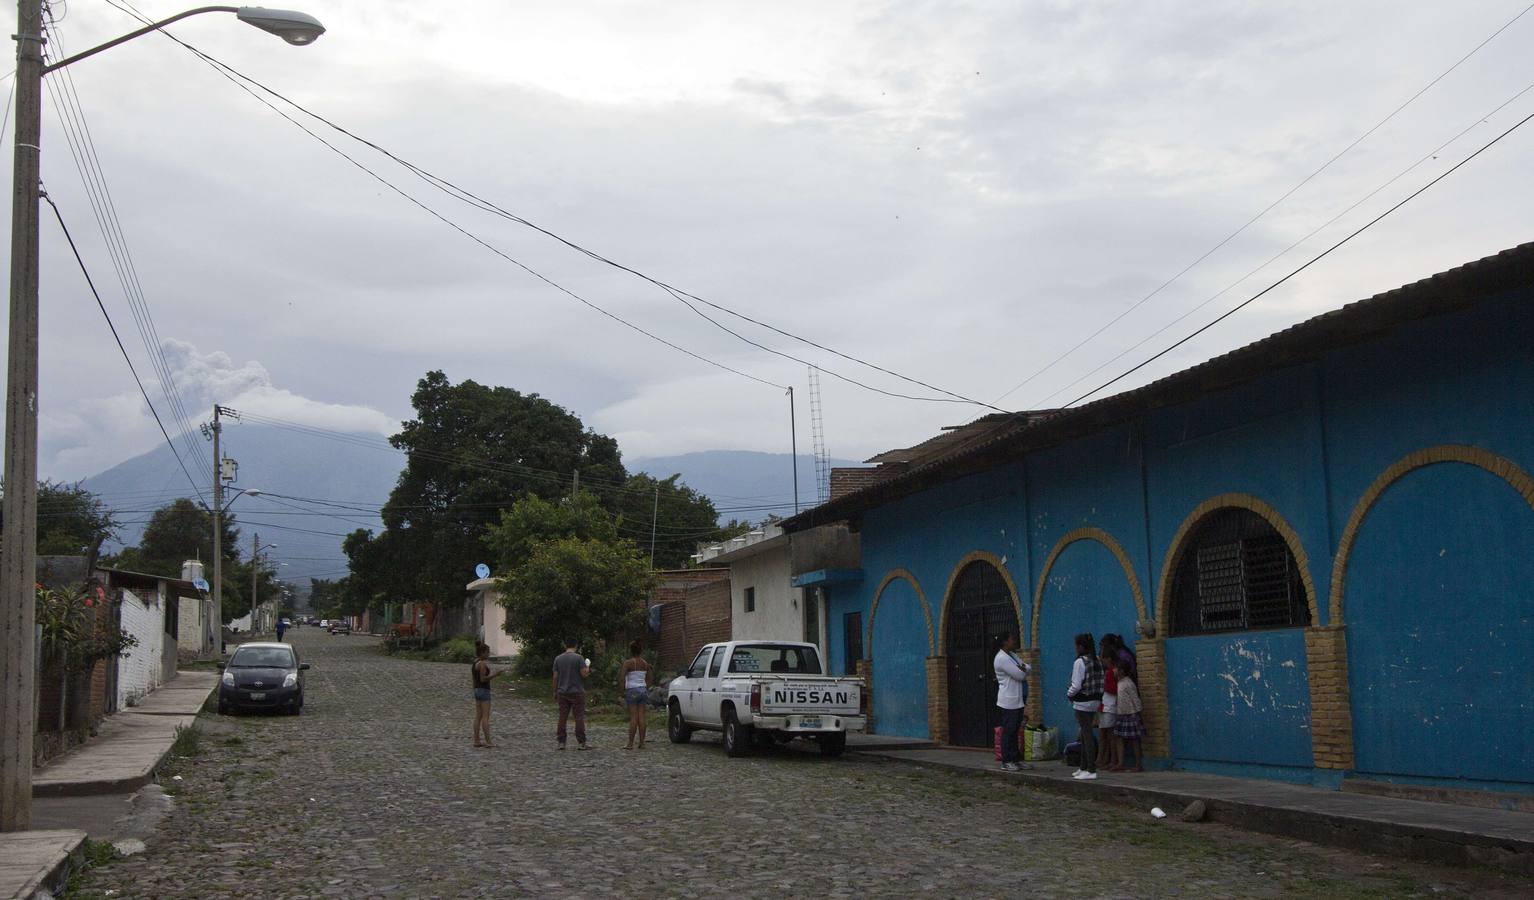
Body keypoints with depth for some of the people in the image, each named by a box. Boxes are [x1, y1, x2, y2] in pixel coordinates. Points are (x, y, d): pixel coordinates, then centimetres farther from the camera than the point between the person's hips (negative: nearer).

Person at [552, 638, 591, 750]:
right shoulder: (578, 658, -9)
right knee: (579, 717, 0)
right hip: (577, 692, -4)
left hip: (562, 693, 4)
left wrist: (555, 692, 11)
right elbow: (584, 673, -13)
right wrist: (587, 666, 8)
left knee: (562, 718, 7)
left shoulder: (558, 658, 4)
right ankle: (582, 743, -2)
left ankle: (561, 743, 7)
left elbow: (555, 677, 4)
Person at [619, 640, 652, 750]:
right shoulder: (645, 664, 8)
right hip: (643, 690, 5)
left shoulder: (628, 662, -9)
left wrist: (623, 692, -5)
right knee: (641, 718, 6)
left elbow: (621, 678, -15)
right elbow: (648, 680, 13)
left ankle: (630, 744, -2)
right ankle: (642, 743, 6)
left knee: (633, 718, -5)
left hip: (632, 691, -5)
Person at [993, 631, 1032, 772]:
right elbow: (1019, 675, -19)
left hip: (1018, 700, 9)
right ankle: (1006, 762, 0)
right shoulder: (1002, 658, -16)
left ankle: (1015, 760, 16)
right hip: (1009, 701, -9)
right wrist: (1022, 670, 2)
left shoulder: (1012, 655, 16)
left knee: (1014, 731, 12)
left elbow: (1028, 669, 11)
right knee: (1008, 731, -4)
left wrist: (1023, 668, -10)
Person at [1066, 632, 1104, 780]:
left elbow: (1076, 685, -18)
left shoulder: (1080, 662, -16)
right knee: (1085, 734, 17)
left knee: (1086, 735, -6)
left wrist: (1069, 694, -1)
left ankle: (1091, 770, -5)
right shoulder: (1097, 661, 8)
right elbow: (1101, 683, 10)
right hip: (1095, 700, 8)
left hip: (1083, 702, -8)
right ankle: (1084, 768, 24)